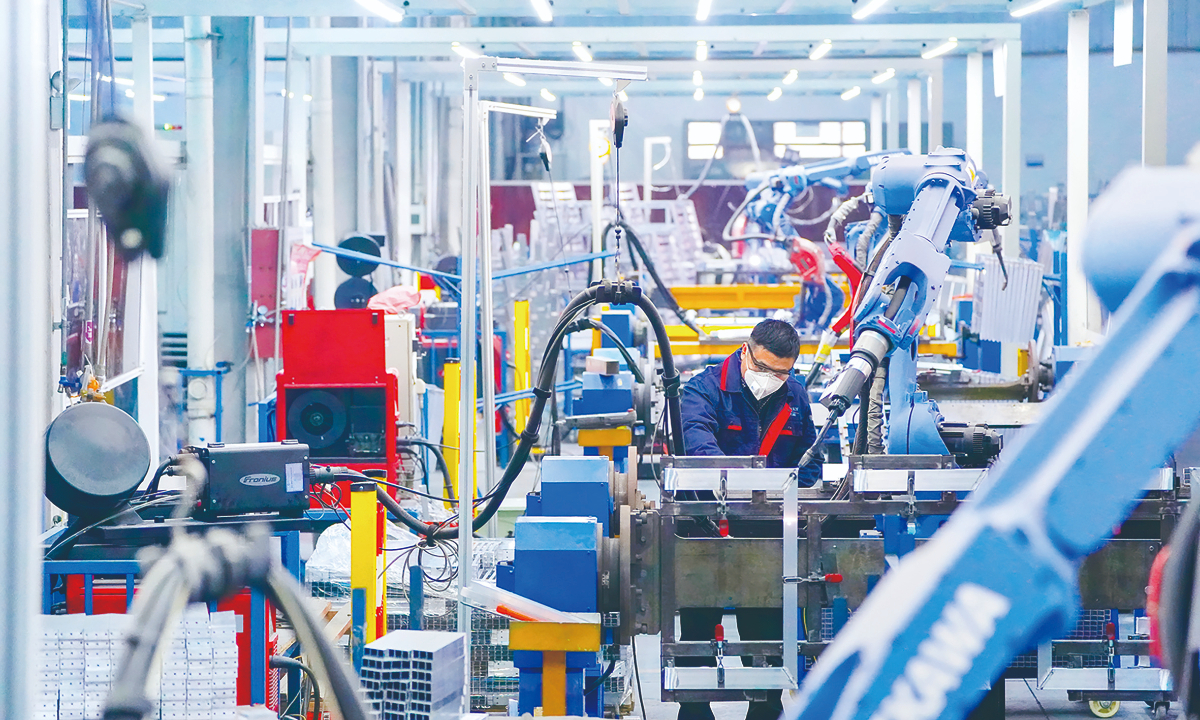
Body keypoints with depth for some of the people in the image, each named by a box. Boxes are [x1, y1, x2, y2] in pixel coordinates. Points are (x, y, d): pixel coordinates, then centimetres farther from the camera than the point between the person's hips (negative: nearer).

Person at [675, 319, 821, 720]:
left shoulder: (795, 397, 10)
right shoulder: (706, 389, -7)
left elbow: (809, 461, 17)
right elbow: (697, 438, -27)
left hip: (769, 526, 3)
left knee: (766, 625, 8)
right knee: (698, 619, 1)